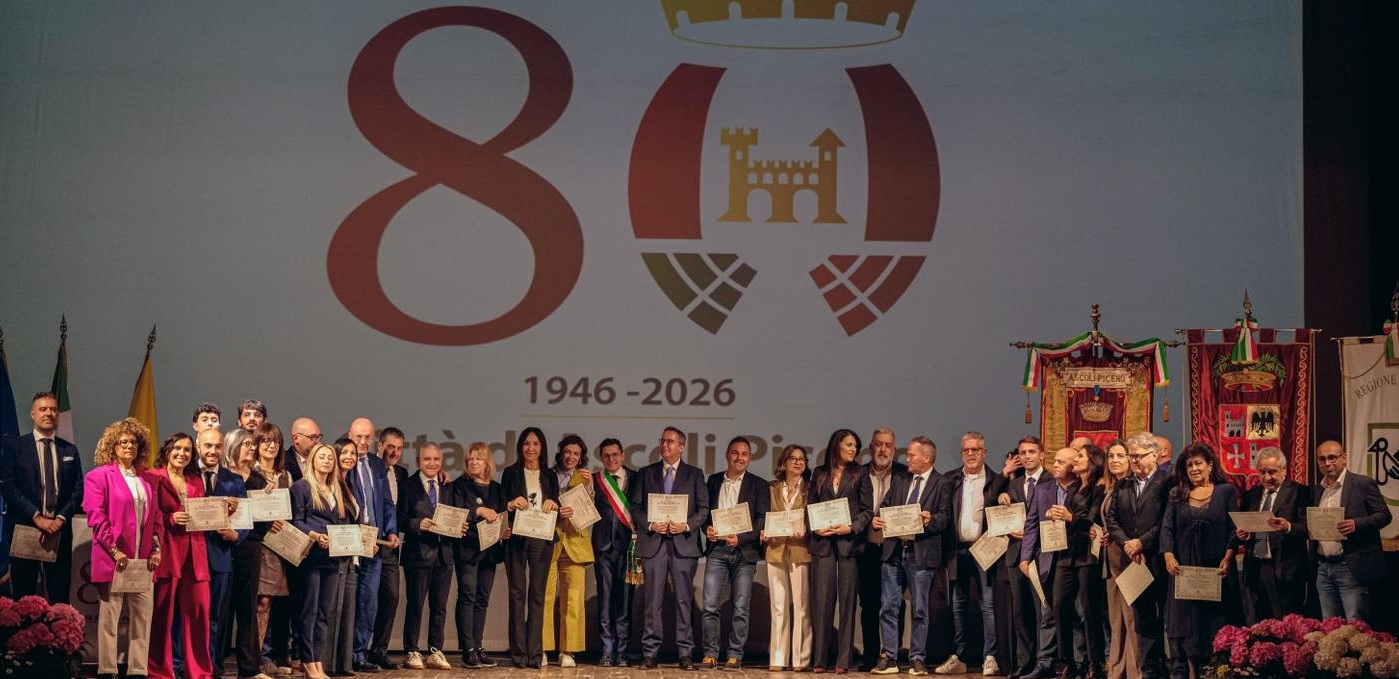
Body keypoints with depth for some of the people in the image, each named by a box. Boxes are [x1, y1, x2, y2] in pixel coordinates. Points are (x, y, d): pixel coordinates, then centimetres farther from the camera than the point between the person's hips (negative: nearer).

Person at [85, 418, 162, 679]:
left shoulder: (145, 479, 17)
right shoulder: (99, 475, -2)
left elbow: (156, 517, 16)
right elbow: (95, 515, -10)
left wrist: (156, 548, 2)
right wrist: (114, 550, -16)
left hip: (143, 560, 6)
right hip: (113, 559, -6)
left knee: (143, 617, 5)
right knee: (108, 618, 0)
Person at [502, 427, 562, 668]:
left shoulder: (550, 476, 14)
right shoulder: (511, 473, 8)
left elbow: (557, 507, 11)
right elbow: (501, 505, 5)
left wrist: (554, 505, -10)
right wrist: (512, 504, -16)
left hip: (542, 538, 2)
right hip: (516, 538, -2)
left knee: (537, 594, 0)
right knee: (517, 593, -2)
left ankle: (535, 653, 0)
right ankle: (519, 653, -2)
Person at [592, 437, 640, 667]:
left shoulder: (635, 478, 7)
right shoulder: (594, 481, 9)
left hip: (628, 544, 0)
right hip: (604, 545, 1)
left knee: (625, 599, 0)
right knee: (605, 599, 0)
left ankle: (622, 652, 4)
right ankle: (607, 651, 3)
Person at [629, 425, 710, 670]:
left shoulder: (694, 474, 11)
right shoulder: (646, 473, 14)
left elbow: (703, 508, 7)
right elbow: (635, 507, 9)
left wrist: (687, 525, -10)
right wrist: (650, 524, -8)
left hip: (684, 543, -1)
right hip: (653, 543, 1)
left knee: (684, 601, -1)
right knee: (653, 601, 0)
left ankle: (686, 654, 2)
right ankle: (649, 653, 3)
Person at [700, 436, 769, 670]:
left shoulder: (758, 485, 6)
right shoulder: (713, 481, 14)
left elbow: (762, 520, 0)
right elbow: (705, 511, 17)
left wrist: (740, 537, -13)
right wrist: (707, 528, -4)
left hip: (744, 551, -2)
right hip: (717, 548, 2)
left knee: (740, 607, -1)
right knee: (709, 605, -5)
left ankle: (735, 655, 5)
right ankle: (710, 654, 1)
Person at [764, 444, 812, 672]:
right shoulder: (772, 488, 15)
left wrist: (804, 532, -14)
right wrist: (764, 533, -1)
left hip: (801, 550, -2)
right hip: (776, 550, 2)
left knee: (801, 606, -4)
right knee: (778, 606, 2)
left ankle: (801, 659, -1)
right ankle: (777, 659, 4)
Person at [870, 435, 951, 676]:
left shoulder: (942, 484, 1)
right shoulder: (899, 480, 16)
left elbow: (946, 517, -6)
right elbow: (885, 506, 14)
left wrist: (930, 520, -25)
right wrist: (877, 519, -6)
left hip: (921, 553, -4)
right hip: (894, 550, 4)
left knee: (919, 609, 1)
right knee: (888, 608, 3)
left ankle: (916, 660, 8)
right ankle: (889, 659, 9)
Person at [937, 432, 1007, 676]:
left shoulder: (996, 481, 1)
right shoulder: (950, 480, 10)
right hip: (958, 550, 3)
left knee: (988, 604, -3)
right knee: (957, 605, 8)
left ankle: (990, 658, 0)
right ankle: (957, 658, 13)